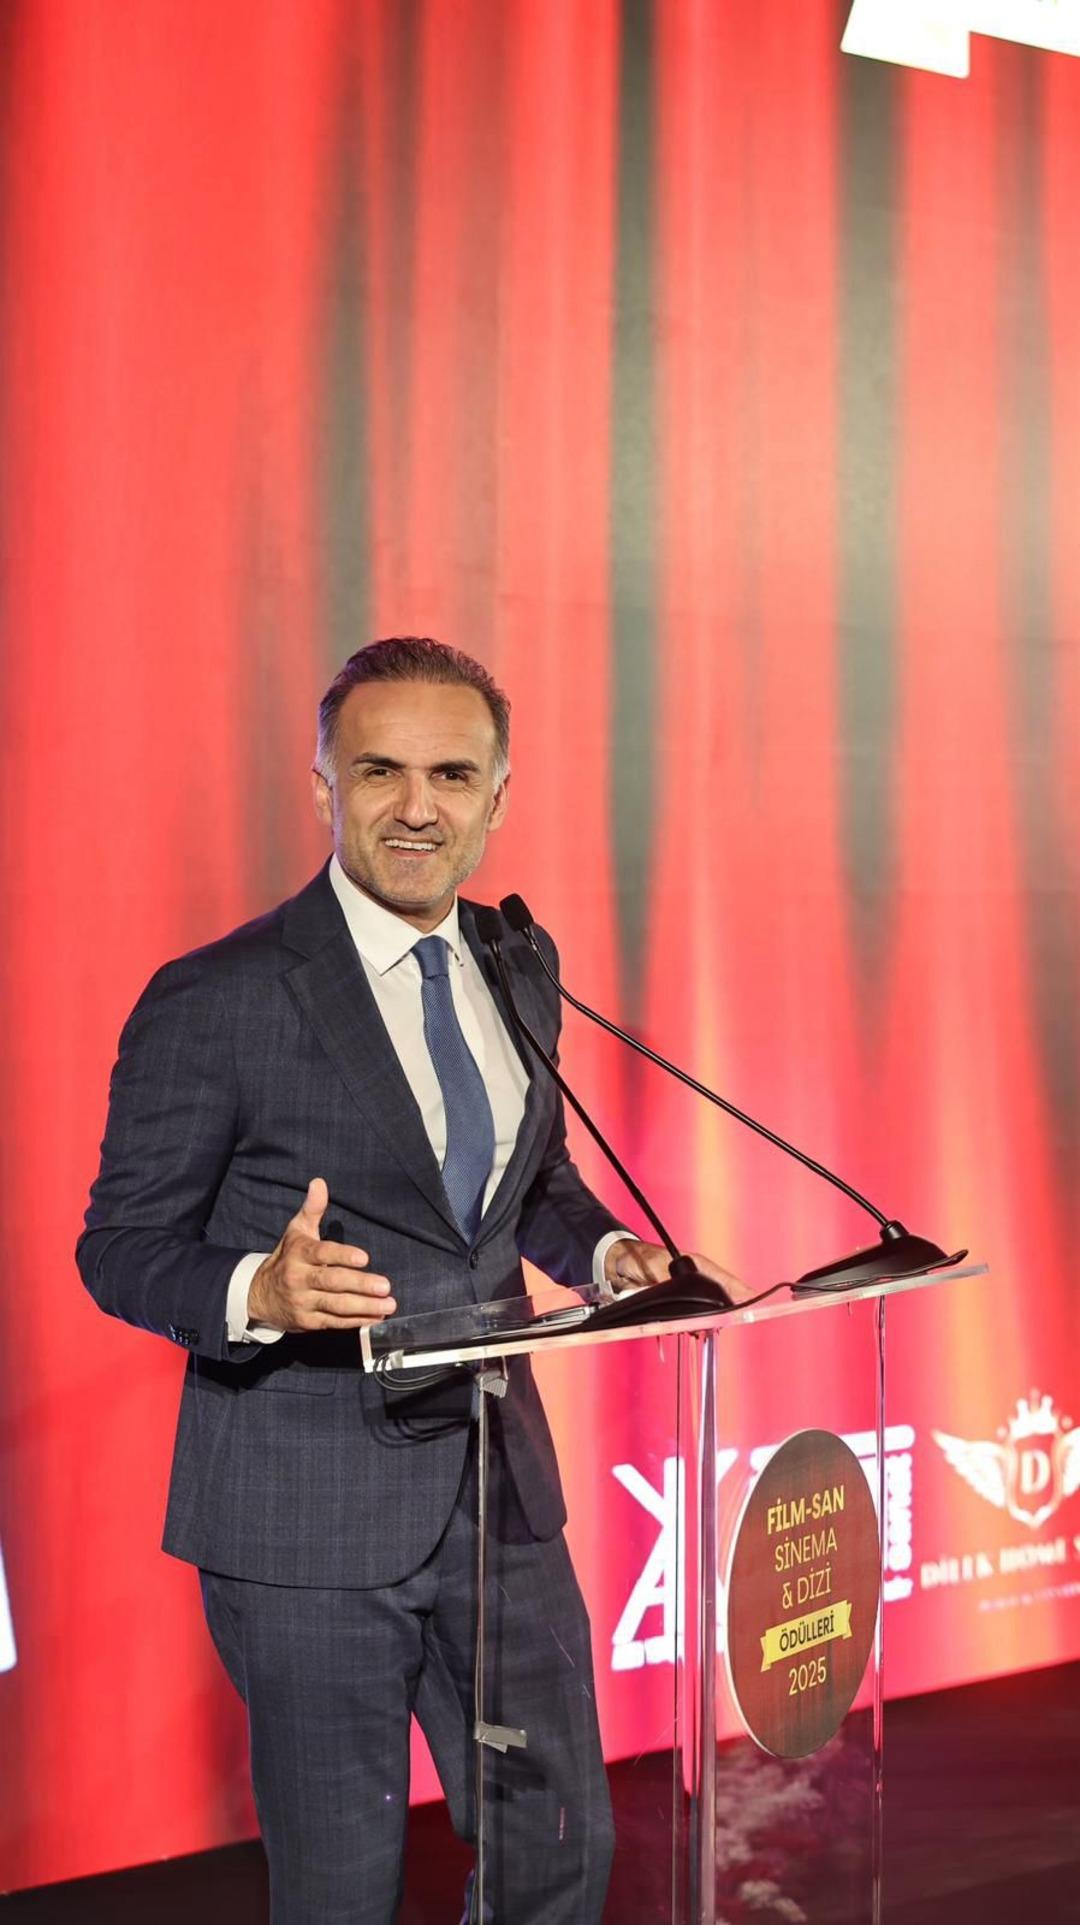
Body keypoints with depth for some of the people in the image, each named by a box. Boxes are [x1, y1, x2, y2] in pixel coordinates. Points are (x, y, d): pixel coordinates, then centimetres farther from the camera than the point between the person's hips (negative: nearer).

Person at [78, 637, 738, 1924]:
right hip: (307, 1509, -5)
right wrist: (261, 1289, -29)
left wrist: (605, 1250, -2)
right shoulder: (214, 1002, -13)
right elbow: (121, 1245, -9)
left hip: (500, 1483, 6)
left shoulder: (518, 974, 7)